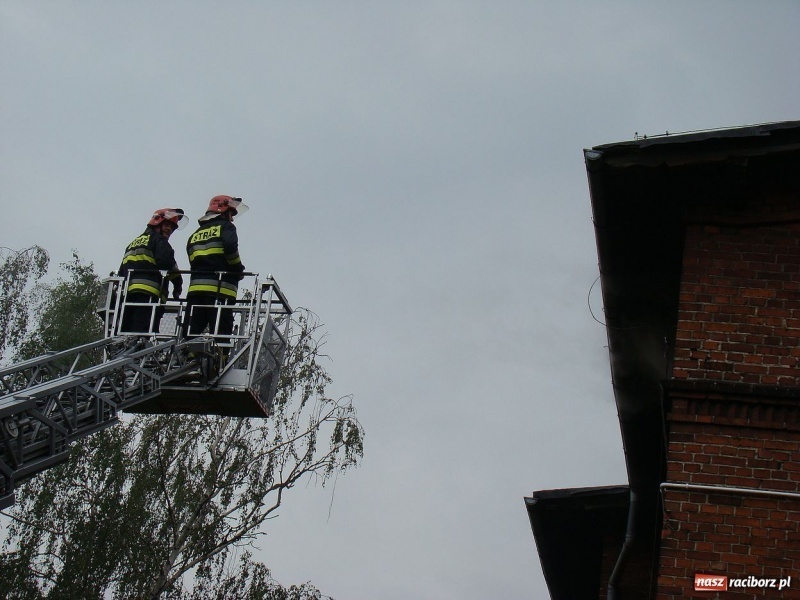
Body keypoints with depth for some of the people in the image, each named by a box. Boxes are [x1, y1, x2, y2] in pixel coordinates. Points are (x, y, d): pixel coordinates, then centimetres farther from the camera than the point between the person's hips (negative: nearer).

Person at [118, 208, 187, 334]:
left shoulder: (133, 243, 31)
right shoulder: (158, 240, 5)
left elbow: (121, 272, 27)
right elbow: (166, 261, -11)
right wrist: (178, 282, 1)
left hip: (127, 293, 8)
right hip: (148, 293, -8)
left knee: (126, 332, 5)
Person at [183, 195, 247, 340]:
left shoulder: (195, 234, 24)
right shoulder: (225, 227, 4)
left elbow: (193, 261, 16)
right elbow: (230, 248, -14)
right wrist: (238, 268, -2)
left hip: (195, 287, 6)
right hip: (220, 291, -6)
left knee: (189, 335, 3)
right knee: (220, 337, -9)